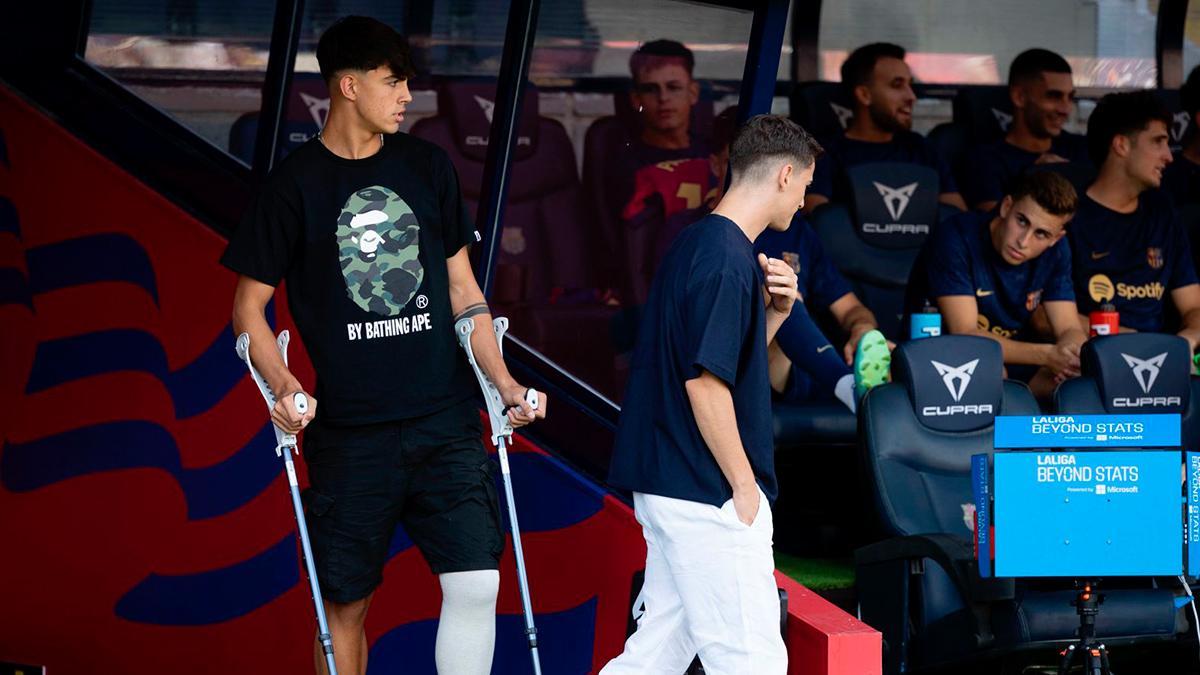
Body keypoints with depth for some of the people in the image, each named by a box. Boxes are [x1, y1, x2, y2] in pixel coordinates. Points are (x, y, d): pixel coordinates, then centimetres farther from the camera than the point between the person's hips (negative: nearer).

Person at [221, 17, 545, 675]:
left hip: (446, 422, 3)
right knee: (344, 602, 3)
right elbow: (249, 308, 2)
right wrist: (282, 387, -15)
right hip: (350, 433, -3)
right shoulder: (295, 185, -1)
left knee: (476, 582, -9)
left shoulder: (427, 167, 10)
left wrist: (503, 383, 5)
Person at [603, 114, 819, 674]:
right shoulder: (728, 259, -16)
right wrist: (745, 487, -15)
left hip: (667, 490, 10)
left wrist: (773, 311, 7)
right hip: (710, 498, -10)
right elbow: (705, 381, -20)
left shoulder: (694, 244, 15)